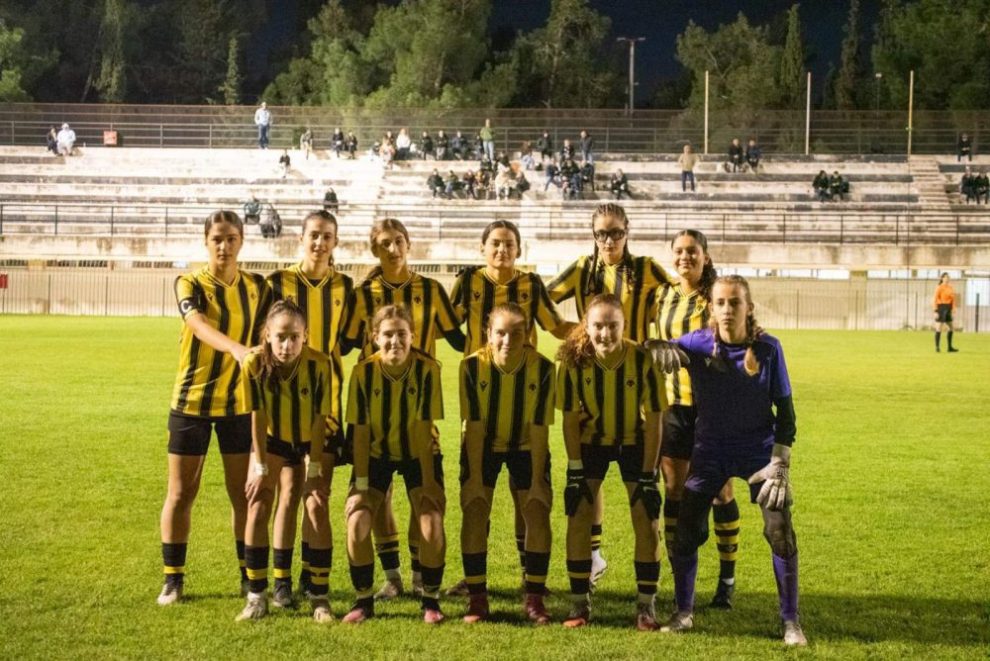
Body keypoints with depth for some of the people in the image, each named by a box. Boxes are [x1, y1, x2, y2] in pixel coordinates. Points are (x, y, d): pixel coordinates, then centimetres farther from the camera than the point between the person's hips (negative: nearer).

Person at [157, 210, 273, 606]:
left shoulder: (257, 288, 3)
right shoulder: (189, 284, -10)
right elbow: (200, 326, -30)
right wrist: (236, 348, -48)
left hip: (239, 402, 2)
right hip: (191, 400, -2)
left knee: (244, 493, 7)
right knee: (180, 493, 3)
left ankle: (250, 576, 19)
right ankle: (173, 579, 14)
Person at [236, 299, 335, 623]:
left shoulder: (319, 364, -31)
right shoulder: (255, 364, -27)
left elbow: (319, 420, -22)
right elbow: (258, 417, -18)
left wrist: (314, 470, -20)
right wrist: (261, 468, -15)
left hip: (311, 442, -1)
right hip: (272, 441, 1)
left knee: (317, 508, -13)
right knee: (257, 508, -9)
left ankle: (319, 597, -3)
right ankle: (256, 596, 1)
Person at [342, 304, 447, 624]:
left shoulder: (427, 369, -21)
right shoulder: (363, 371, -18)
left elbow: (423, 429, -19)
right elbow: (360, 431, -13)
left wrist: (427, 480, -19)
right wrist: (361, 481, -17)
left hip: (419, 454, -1)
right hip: (376, 455, 1)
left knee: (431, 523, -18)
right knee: (357, 523, -15)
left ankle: (430, 600, 3)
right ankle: (364, 600, 3)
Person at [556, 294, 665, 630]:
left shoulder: (642, 360, -26)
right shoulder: (574, 361, -23)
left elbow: (653, 419, -17)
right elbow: (570, 417, -12)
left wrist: (648, 472, -16)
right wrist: (575, 467, -14)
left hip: (634, 442, -1)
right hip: (590, 442, 1)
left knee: (647, 520, -5)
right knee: (578, 518, -5)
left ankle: (646, 605, 8)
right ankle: (580, 603, 6)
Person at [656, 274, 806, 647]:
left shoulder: (768, 348, -11)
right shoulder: (696, 344, -10)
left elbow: (784, 408, -6)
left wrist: (780, 462, -11)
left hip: (759, 450, -1)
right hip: (710, 451, 1)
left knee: (780, 532, -9)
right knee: (685, 530, -1)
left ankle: (790, 622, 7)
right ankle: (684, 613, 20)